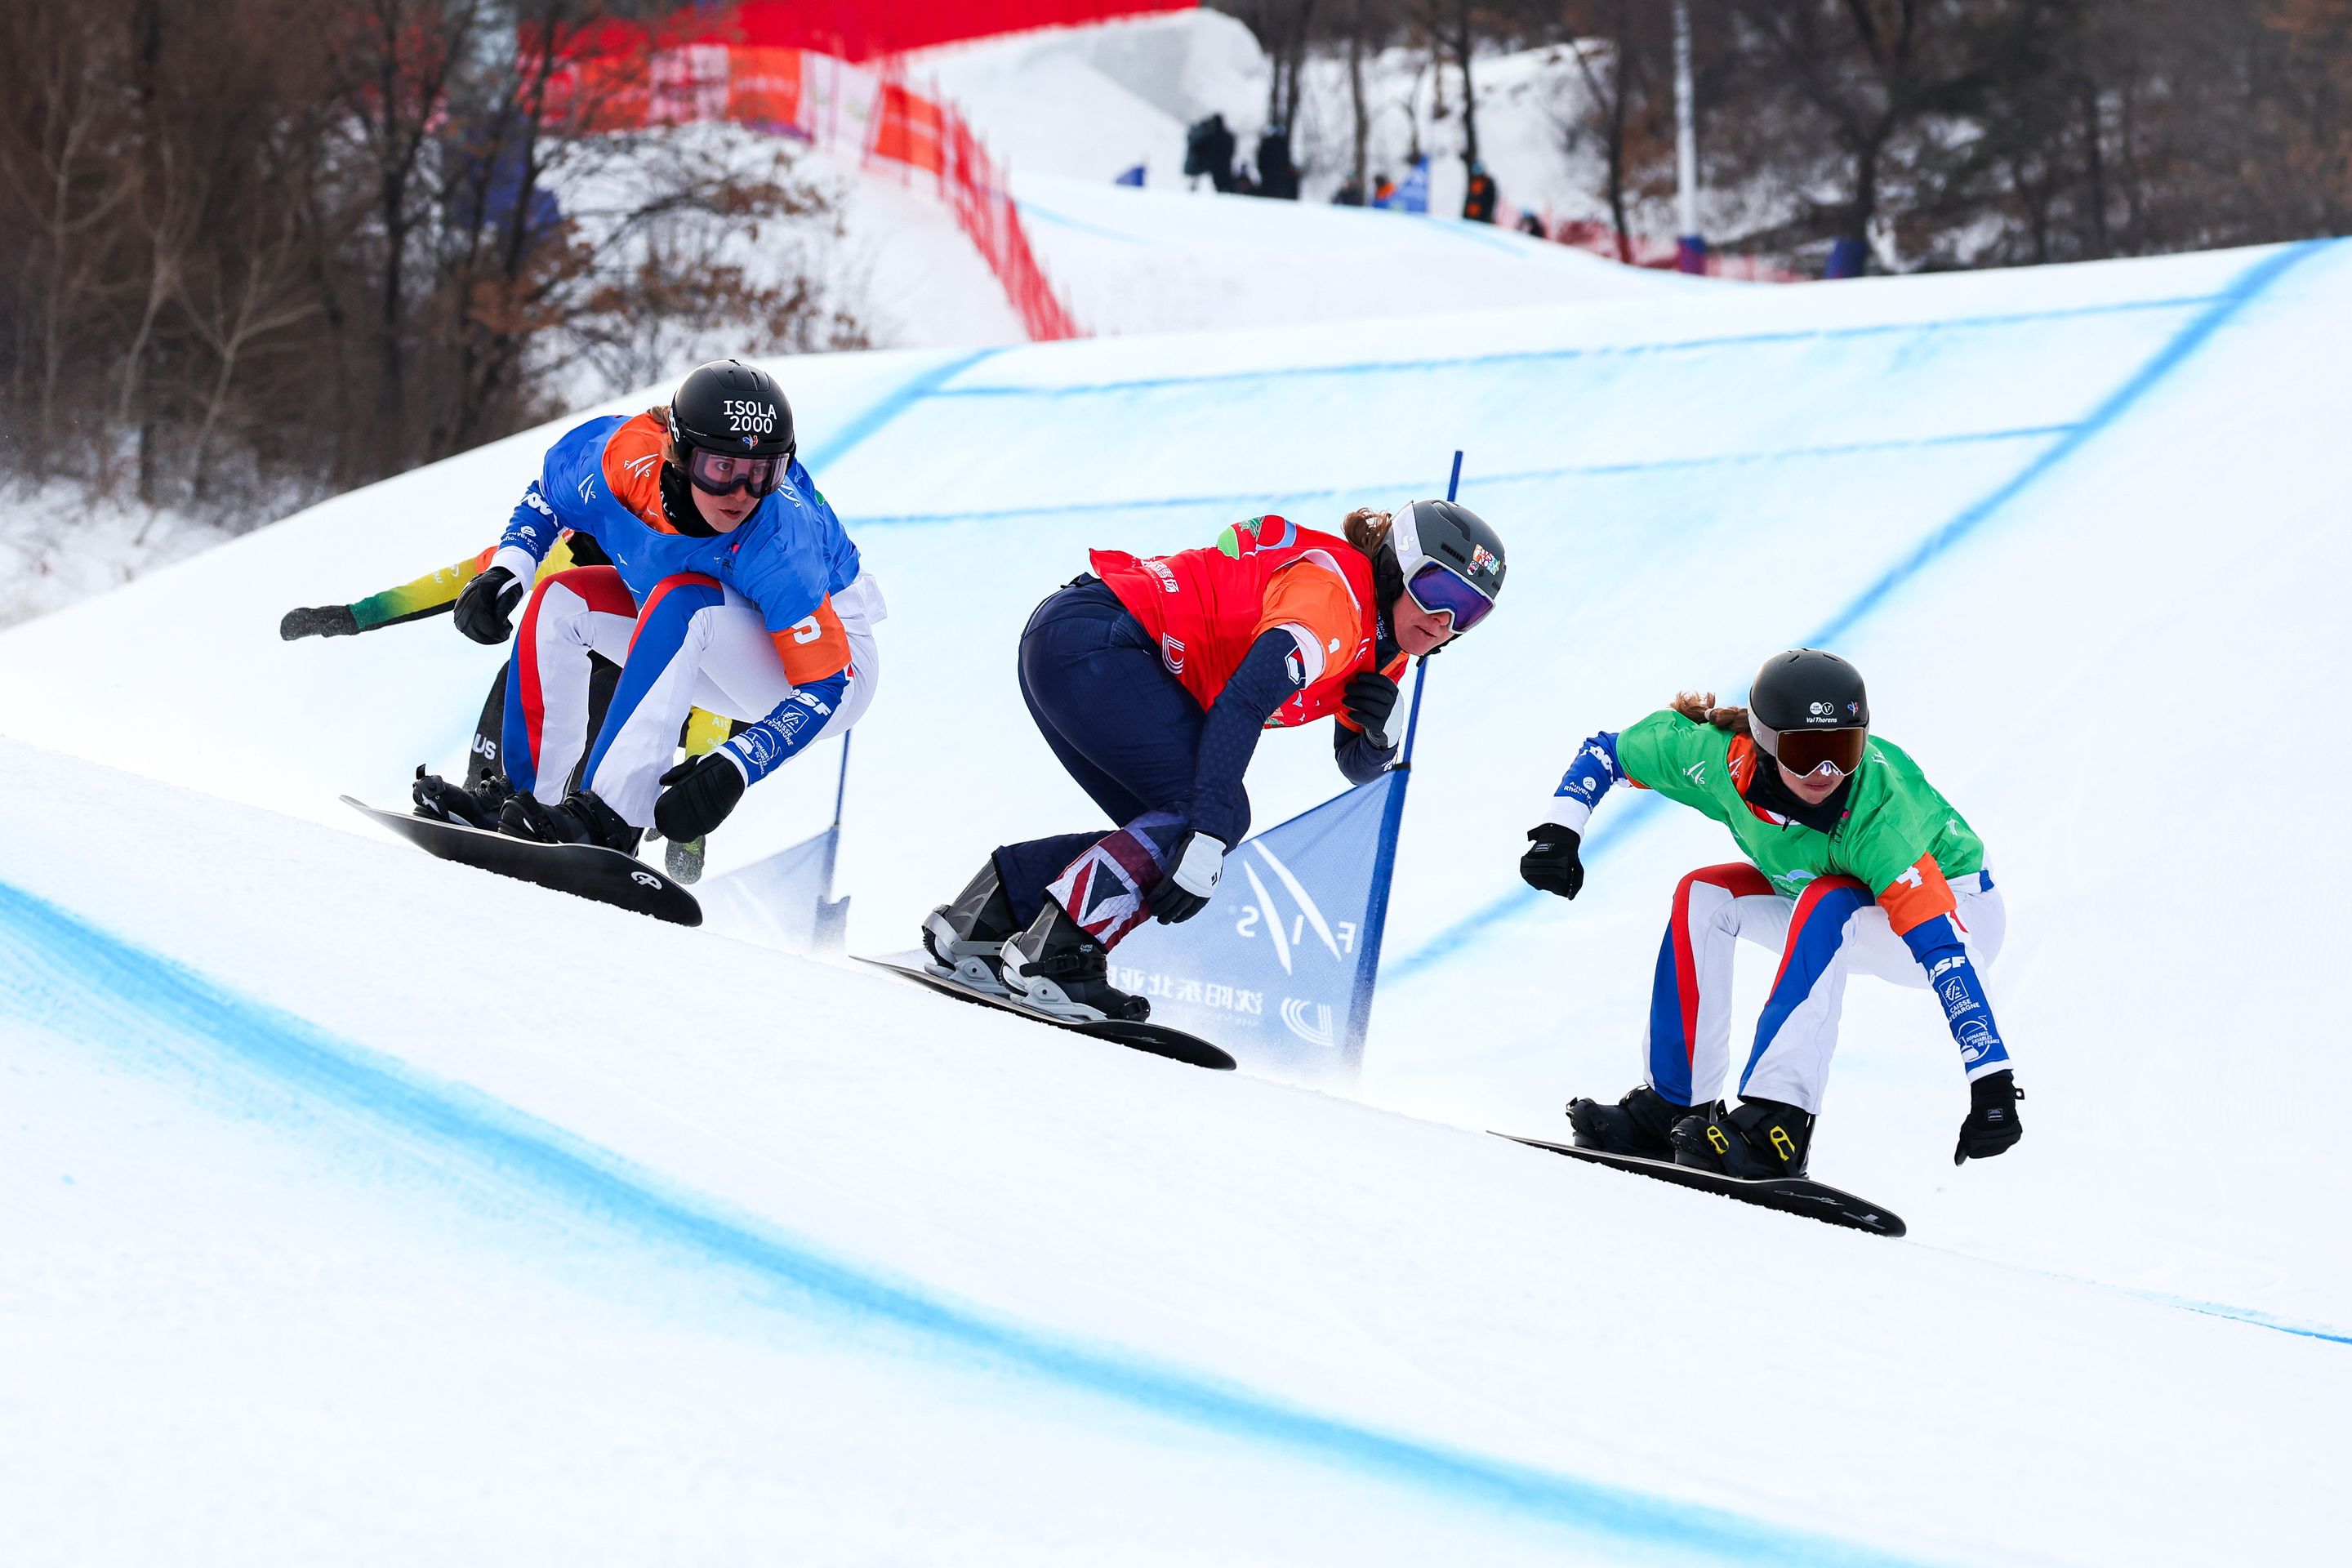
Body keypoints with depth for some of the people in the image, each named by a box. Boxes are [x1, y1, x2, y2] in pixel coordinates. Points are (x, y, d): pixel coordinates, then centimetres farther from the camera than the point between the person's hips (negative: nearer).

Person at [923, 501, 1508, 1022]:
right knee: (1211, 811, -14)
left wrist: (1382, 729, -4)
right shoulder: (1333, 594, -18)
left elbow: (1358, 765, 21)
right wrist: (1207, 838, -33)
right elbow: (1241, 704, -28)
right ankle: (1053, 957, -20)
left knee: (1165, 835, 8)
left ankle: (978, 924, 8)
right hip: (1094, 638, -10)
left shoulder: (1383, 649, 12)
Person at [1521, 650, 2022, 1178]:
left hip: (1961, 912, -6)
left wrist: (1992, 1080, -50)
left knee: (1825, 902, -34)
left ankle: (1777, 1120, -40)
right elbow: (1606, 752, -7)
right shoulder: (1724, 757, -24)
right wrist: (1561, 829, -23)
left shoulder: (1878, 814, -38)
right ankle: (1673, 1105, -5)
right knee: (1704, 897, -10)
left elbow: (1943, 946, -43)